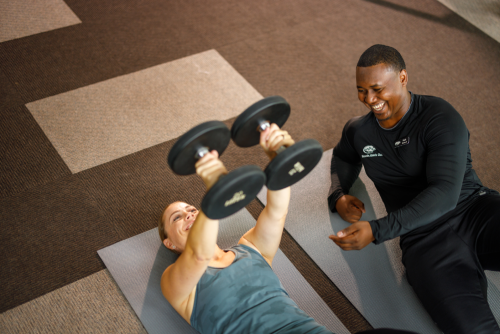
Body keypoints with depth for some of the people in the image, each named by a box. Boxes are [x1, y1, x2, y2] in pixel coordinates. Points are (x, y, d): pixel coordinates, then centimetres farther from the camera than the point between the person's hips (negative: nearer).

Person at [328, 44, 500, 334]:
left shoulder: (440, 117, -4)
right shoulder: (358, 131, 13)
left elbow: (445, 193, -14)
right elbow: (344, 158, 38)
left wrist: (376, 231, -21)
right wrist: (338, 196, 14)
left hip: (475, 210, -1)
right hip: (424, 238, 1)